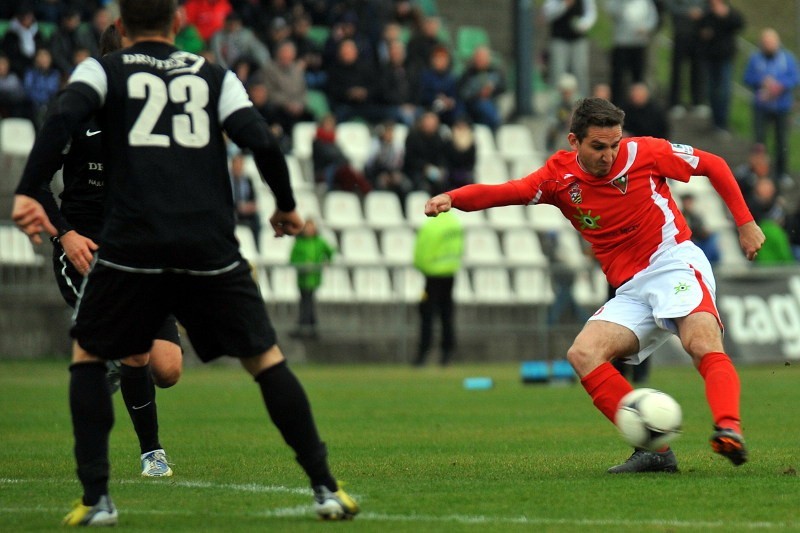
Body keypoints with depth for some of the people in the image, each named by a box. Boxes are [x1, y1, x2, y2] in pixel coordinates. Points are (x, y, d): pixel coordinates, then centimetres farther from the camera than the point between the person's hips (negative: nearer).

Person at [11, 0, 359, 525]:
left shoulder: (103, 70, 11)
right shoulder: (215, 77, 15)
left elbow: (64, 119, -9)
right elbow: (261, 142, 4)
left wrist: (27, 193, -11)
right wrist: (287, 206, 19)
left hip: (132, 244, -1)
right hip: (211, 246, 1)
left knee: (88, 356, 18)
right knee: (265, 359, 14)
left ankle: (96, 498, 5)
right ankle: (326, 488, 9)